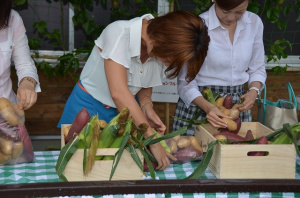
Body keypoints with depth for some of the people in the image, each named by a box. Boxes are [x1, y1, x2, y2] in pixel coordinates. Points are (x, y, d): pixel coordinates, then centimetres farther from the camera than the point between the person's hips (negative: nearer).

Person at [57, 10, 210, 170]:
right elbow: (118, 92, -37)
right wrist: (152, 140, -37)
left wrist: (146, 106, -17)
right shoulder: (118, 33, -31)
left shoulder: (160, 50, -12)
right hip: (90, 107, -5)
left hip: (127, 108, 5)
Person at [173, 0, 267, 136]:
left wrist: (254, 90, -8)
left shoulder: (254, 23, 2)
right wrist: (208, 107, -27)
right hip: (200, 101, -4)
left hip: (238, 104, 4)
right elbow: (185, 82, -11)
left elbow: (257, 69, 13)